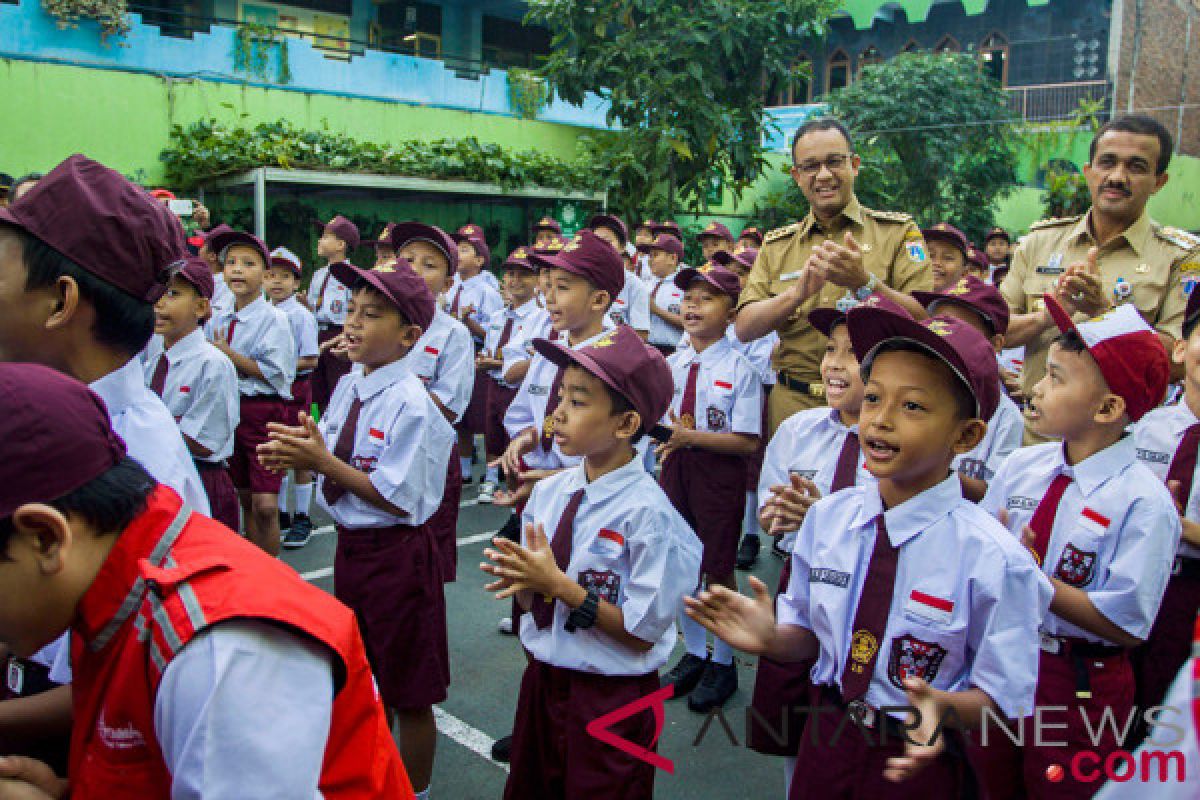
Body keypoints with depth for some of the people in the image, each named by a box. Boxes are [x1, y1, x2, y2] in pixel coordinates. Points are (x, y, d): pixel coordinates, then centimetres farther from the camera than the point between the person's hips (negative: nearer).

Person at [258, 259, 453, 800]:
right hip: (351, 545, 9)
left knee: (409, 691, 11)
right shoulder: (348, 387, 3)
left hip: (396, 553, -8)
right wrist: (298, 452, -13)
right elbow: (335, 460, 7)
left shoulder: (410, 405, -22)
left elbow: (397, 497, -24)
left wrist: (323, 462, -25)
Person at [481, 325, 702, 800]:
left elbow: (641, 634, -19)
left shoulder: (647, 512, -21)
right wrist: (525, 582, -17)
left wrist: (559, 584, -24)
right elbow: (533, 603, 5)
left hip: (610, 701, -6)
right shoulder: (548, 492, -3)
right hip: (541, 683, 6)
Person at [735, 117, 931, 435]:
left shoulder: (898, 230, 3)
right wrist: (798, 292, -17)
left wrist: (863, 283, -23)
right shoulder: (776, 245, 10)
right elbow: (745, 329, -1)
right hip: (792, 405, 2)